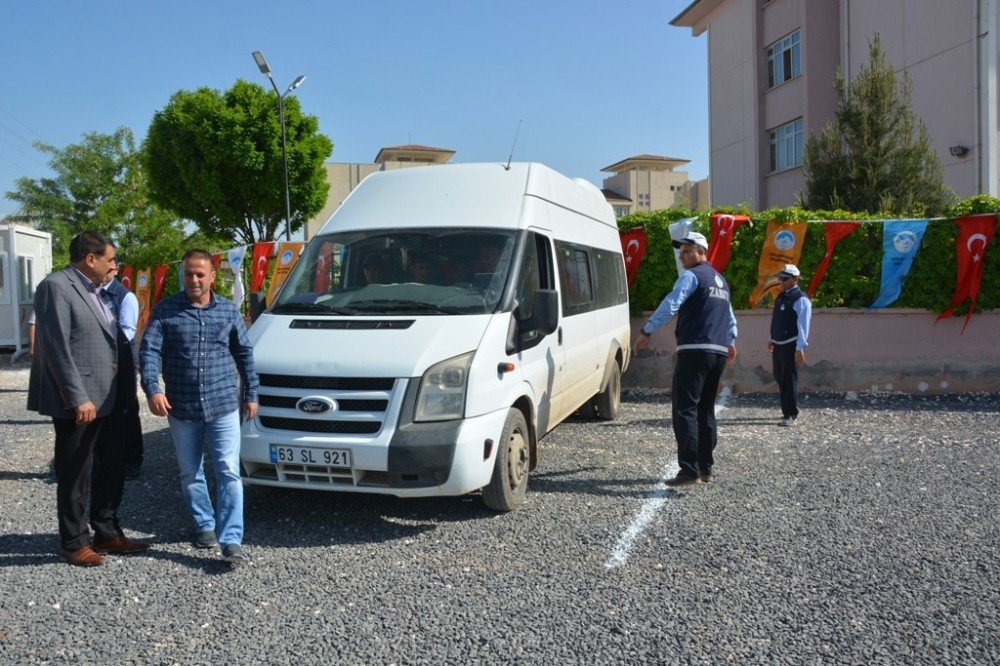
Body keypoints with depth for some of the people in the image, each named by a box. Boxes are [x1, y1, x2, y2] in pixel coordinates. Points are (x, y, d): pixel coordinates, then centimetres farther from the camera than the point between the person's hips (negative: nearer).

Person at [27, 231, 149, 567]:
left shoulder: (95, 291, 14)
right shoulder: (56, 287, -12)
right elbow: (57, 347, -19)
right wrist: (78, 398, -21)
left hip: (107, 399, 9)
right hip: (78, 403, -9)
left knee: (113, 466, 15)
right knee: (75, 475, 4)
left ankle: (107, 533, 29)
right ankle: (74, 542, 17)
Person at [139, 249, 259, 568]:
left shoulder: (229, 310, 6)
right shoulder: (165, 310, 1)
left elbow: (244, 354, 13)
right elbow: (148, 352, -6)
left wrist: (251, 394, 11)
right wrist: (153, 389, -21)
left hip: (223, 405, -1)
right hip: (181, 409, 1)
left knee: (228, 472, -6)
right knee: (190, 473, 13)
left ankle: (231, 540, -6)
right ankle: (205, 525, 30)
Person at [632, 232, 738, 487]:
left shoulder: (692, 276, -5)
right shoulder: (721, 281, 23)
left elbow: (670, 304, -18)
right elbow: (729, 316, 35)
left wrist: (646, 331, -18)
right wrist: (731, 341, 49)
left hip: (694, 351, -9)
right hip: (718, 353, 9)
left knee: (684, 410, -9)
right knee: (706, 410, 14)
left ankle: (690, 470, -15)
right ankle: (706, 468, 17)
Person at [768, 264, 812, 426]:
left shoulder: (800, 300, -12)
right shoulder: (781, 296, 15)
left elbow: (803, 326, -17)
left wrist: (800, 349, -20)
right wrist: (772, 339, 22)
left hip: (791, 346, -9)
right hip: (778, 345, 9)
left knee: (789, 380, -6)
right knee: (779, 378, 15)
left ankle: (791, 415, 2)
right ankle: (788, 410, 28)